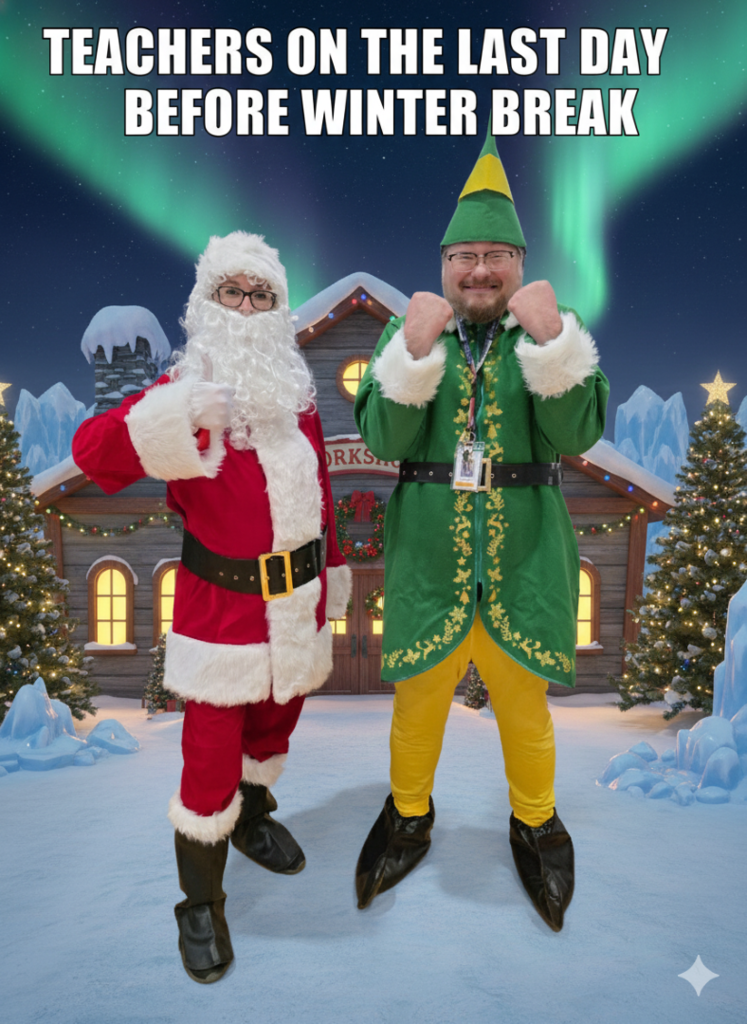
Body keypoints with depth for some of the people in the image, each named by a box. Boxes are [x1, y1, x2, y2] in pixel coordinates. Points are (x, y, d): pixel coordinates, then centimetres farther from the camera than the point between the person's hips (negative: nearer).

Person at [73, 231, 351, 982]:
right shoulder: (187, 387, -9)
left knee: (274, 723, 24)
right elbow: (92, 454, -23)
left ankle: (251, 819, 52)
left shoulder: (295, 391, 7)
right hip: (220, 606, -5)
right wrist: (173, 416, -40)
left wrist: (331, 567, 17)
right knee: (210, 759, 1)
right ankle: (201, 905, 25)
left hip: (295, 602, 6)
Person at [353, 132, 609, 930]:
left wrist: (549, 340, -25)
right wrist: (417, 350, -24)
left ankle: (535, 824, 45)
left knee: (525, 705, 17)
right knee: (416, 701, 17)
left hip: (524, 565, 0)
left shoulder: (554, 333, 0)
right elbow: (382, 438, -11)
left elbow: (576, 434, -13)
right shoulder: (410, 333, 1)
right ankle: (409, 817, 44)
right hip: (427, 561, 1)